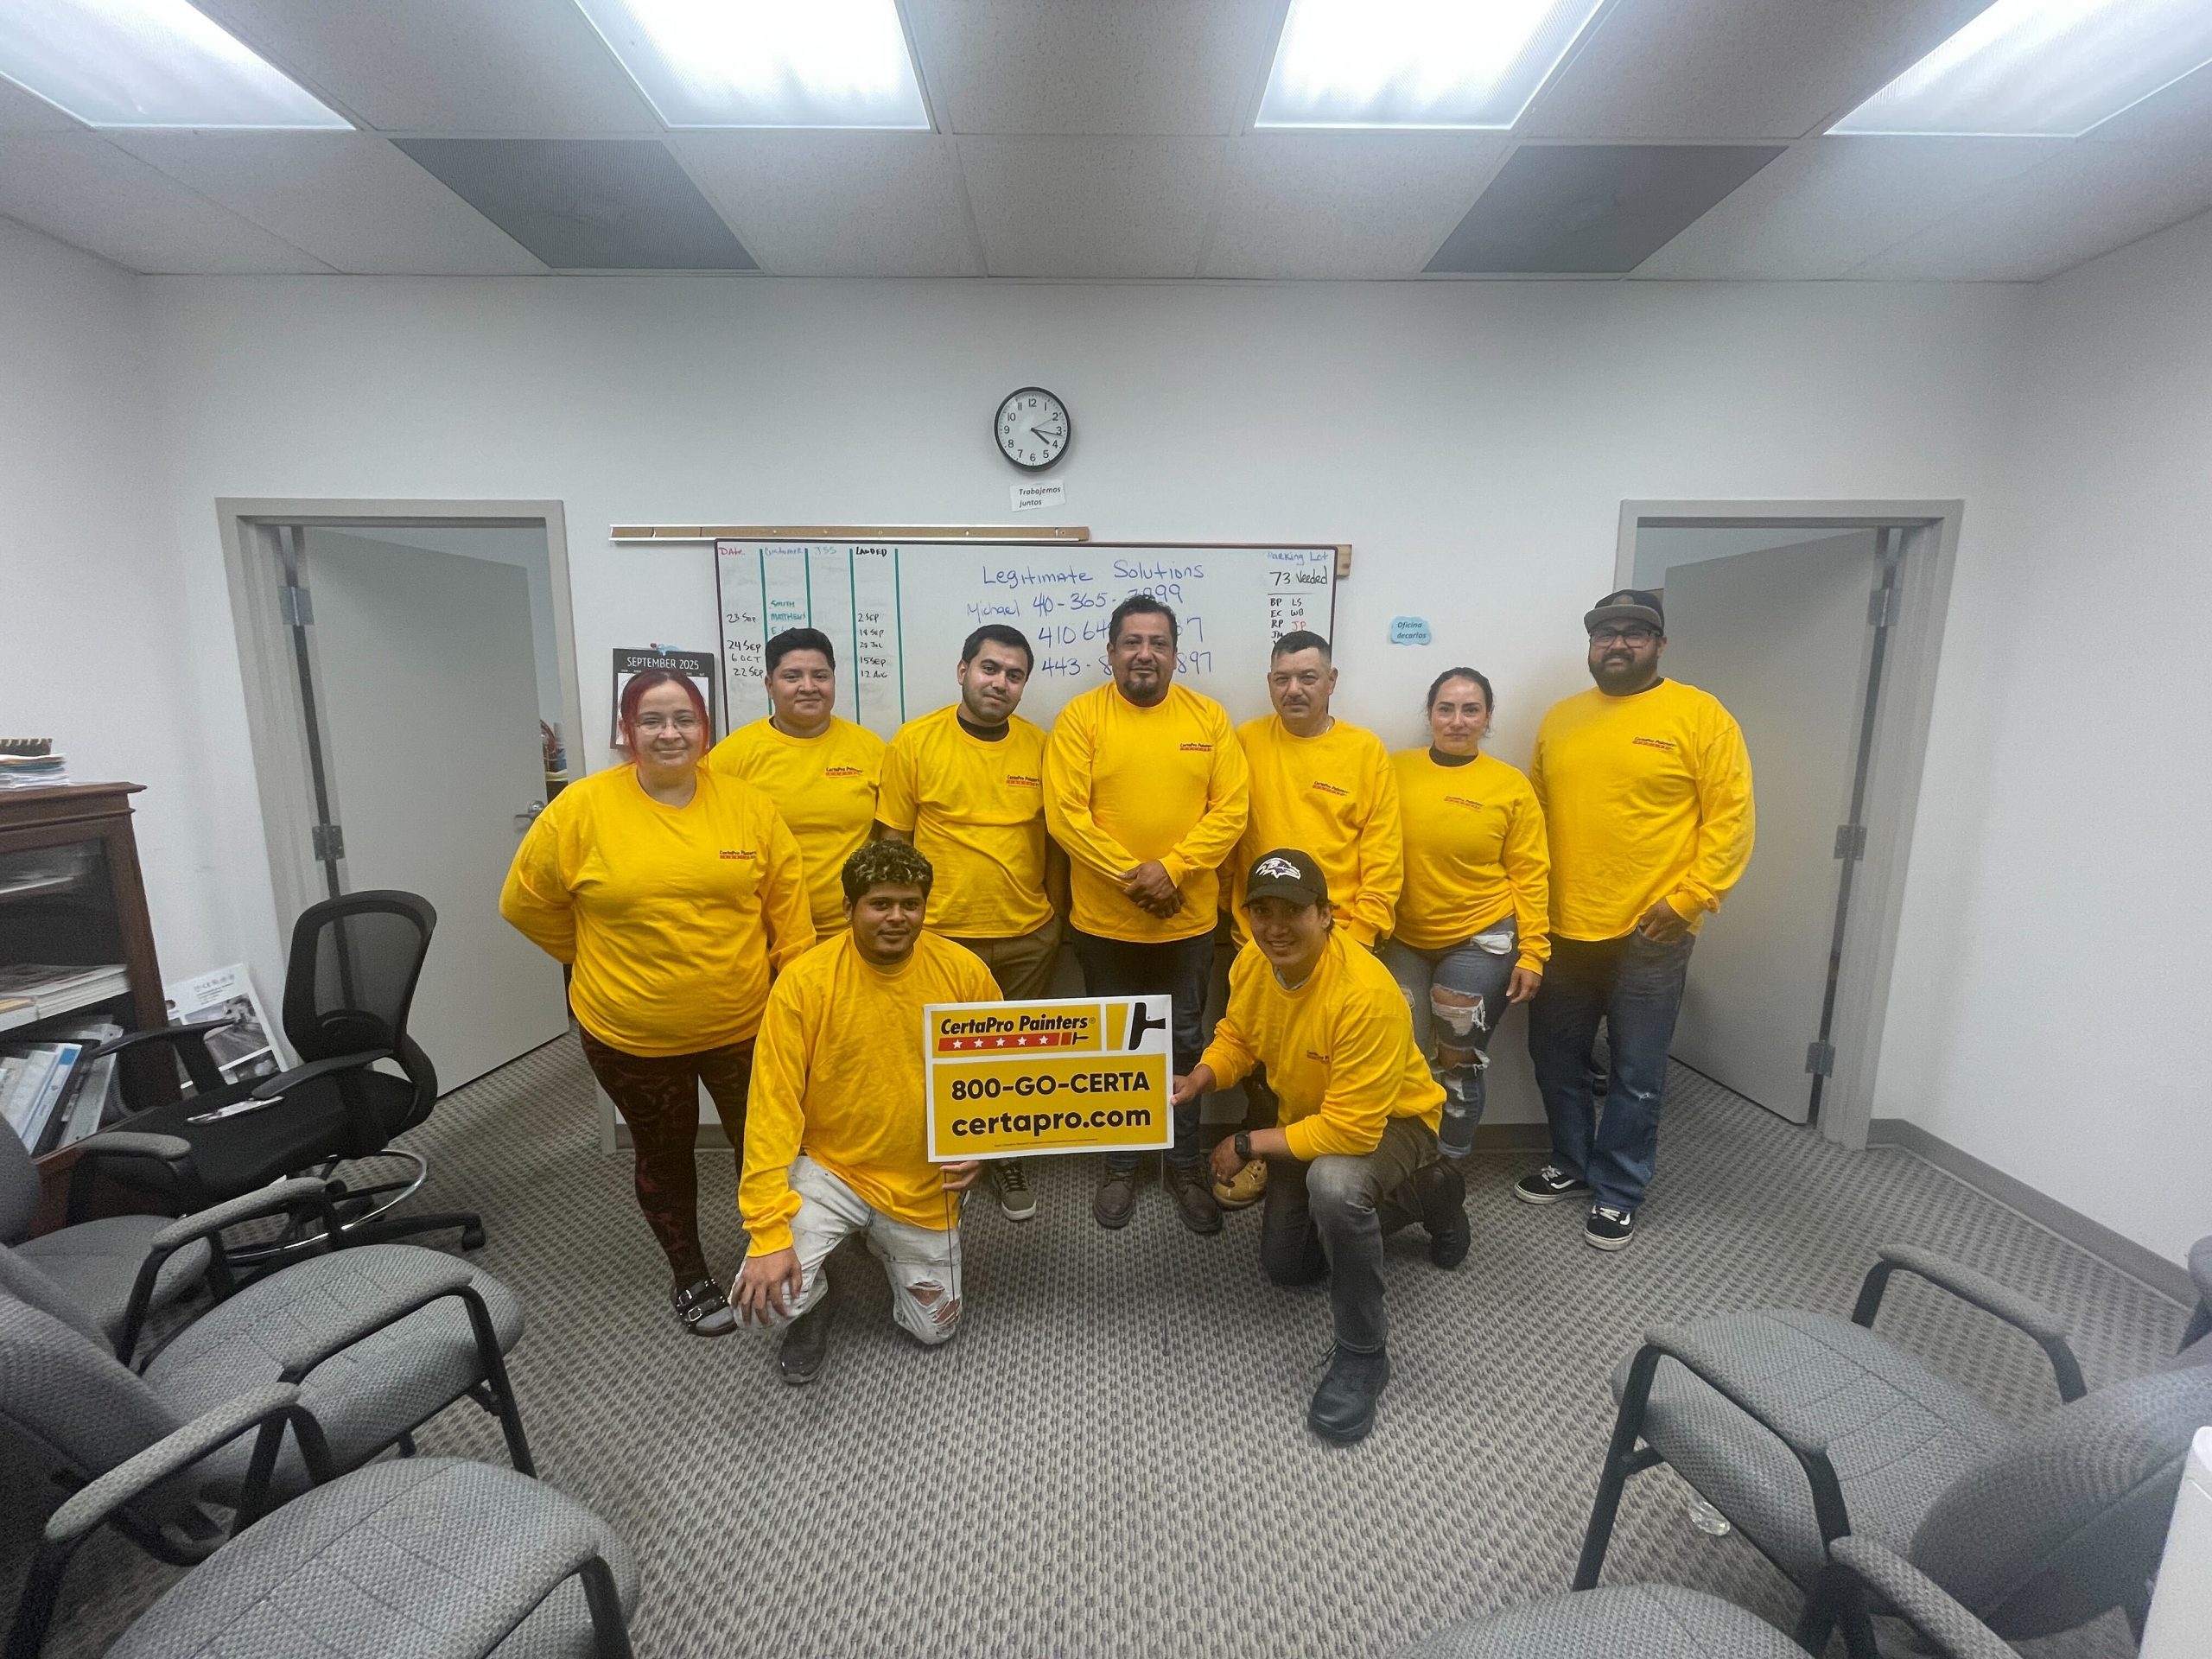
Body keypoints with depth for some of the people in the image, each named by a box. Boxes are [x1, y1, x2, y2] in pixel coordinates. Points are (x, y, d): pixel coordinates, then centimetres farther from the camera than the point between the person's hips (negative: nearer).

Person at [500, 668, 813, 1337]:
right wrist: (603, 958, 5)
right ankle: (689, 1275, 42)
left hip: (743, 1024, 1)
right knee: (664, 1155, 19)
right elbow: (526, 902, 0)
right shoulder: (582, 807, -11)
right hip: (629, 1033, -1)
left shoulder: (748, 803, -7)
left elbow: (787, 905, -1)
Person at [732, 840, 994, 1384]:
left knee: (933, 1329, 15)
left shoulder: (964, 971, -15)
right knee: (765, 1298, -21)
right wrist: (768, 1233, -22)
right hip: (828, 1169, -2)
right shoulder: (804, 980, -20)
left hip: (925, 1185, 2)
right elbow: (773, 1107, -19)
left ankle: (884, 1242, 45)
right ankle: (814, 1289, 17)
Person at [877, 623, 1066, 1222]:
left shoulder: (1040, 748, 0)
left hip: (1029, 937, 2)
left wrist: (1048, 908, 6)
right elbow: (892, 842, -3)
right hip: (942, 937, -2)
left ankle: (1007, 1159, 40)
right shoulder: (914, 741, -7)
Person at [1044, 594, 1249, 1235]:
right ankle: (1119, 1167, 34)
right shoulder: (1080, 718, -6)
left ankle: (1184, 1165, 35)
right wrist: (1130, 874, -19)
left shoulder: (1209, 717, 0)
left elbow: (1230, 809, -5)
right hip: (1104, 920, -1)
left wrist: (1172, 868, -18)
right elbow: (1065, 814, -12)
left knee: (1183, 1044, 15)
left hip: (1188, 919, 1)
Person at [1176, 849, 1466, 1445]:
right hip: (1308, 1118, 7)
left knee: (1334, 1184, -40)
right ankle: (1422, 1195, 33)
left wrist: (1248, 1144, -28)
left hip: (1389, 1122, -7)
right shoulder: (1252, 962, -17)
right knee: (1284, 1265, 17)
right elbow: (1236, 1037, 0)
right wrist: (1198, 1080, -21)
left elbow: (1351, 1130, -36)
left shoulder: (1366, 994, -38)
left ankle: (1362, 1355, -12)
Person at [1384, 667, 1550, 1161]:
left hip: (1480, 941, -1)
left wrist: (1532, 953, -6)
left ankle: (1449, 1165, 31)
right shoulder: (1395, 770, -3)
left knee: (1459, 1060, 10)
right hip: (1402, 940, 2)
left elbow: (1529, 875, -2)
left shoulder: (1511, 786, -5)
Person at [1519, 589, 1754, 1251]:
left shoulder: (1700, 716, -5)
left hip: (1650, 934, -4)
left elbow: (1731, 817, -8)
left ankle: (1616, 1192, 27)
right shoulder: (1561, 718, 9)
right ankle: (1571, 1165, 36)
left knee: (1636, 1075, 9)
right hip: (1563, 928, 5)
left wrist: (1690, 898, -15)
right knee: (1556, 1059, 16)